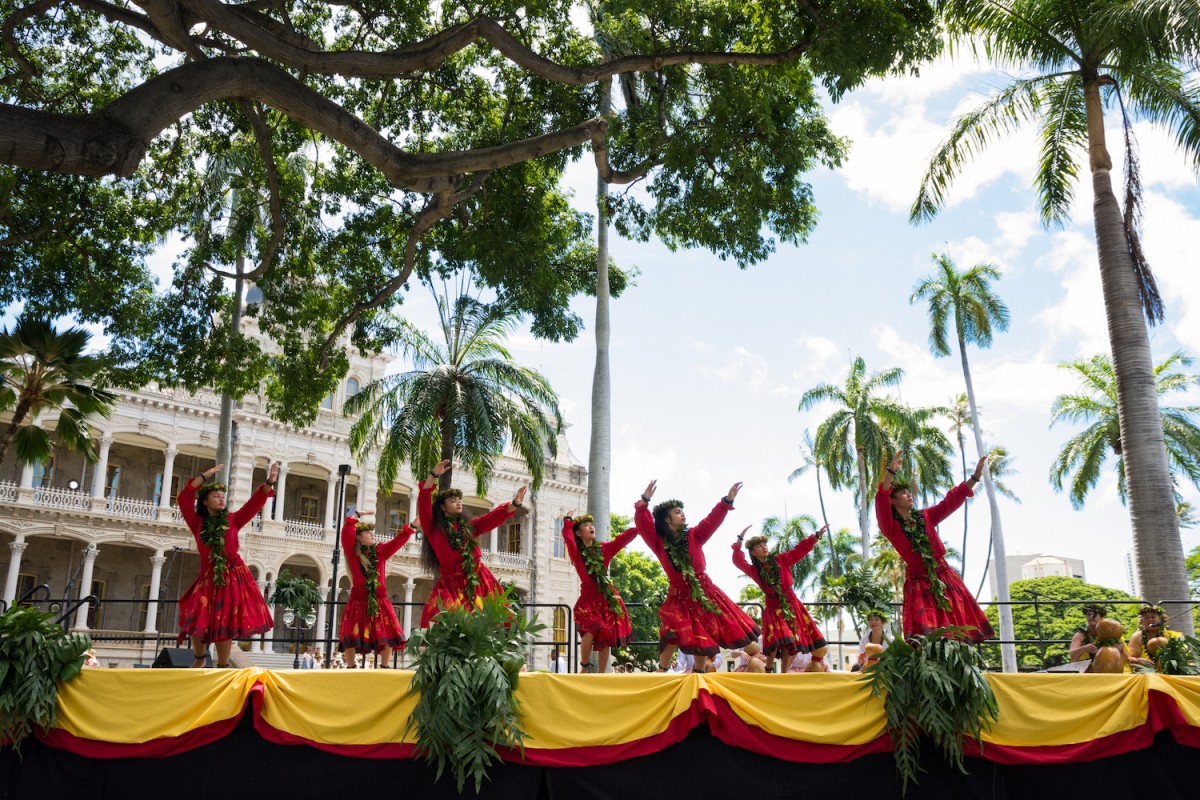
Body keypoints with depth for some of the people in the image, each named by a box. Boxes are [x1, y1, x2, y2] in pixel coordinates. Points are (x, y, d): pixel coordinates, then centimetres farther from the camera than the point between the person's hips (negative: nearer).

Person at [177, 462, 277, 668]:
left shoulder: (233, 520, 5)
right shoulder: (197, 523, 5)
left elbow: (255, 502, -3)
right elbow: (184, 498, -5)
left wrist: (269, 482, -17)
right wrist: (205, 475, -7)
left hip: (233, 576, 0)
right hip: (208, 577, 0)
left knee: (224, 625, 0)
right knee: (198, 622, -1)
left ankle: (222, 667, 11)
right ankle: (200, 659, 28)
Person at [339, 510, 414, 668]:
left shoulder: (381, 551, 10)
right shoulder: (352, 552, 1)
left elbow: (399, 540, 5)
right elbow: (346, 532, -12)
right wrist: (357, 515, -5)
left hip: (380, 601, 3)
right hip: (358, 601, -3)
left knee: (386, 636, 2)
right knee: (351, 637, -3)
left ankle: (384, 667, 12)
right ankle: (351, 668, 7)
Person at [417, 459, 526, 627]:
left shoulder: (470, 526, 17)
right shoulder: (433, 528, 5)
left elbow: (493, 518, 9)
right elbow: (424, 504, -8)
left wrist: (515, 504, -5)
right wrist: (434, 475, -17)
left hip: (478, 580, 4)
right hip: (452, 584, -4)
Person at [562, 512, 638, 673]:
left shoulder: (604, 548, 10)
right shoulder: (576, 551, 0)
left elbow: (624, 538, 4)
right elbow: (567, 536, -18)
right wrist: (568, 520, -8)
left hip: (607, 596, 4)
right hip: (589, 596, -4)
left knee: (606, 638, 4)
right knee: (589, 633, -21)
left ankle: (601, 674, 14)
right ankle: (584, 667, 3)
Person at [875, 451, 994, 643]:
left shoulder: (925, 516, 10)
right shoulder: (891, 526, -5)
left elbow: (950, 501, 11)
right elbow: (881, 500, -21)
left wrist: (975, 476, 6)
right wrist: (891, 471, -31)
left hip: (944, 577, 5)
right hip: (919, 583, -5)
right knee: (924, 637, -12)